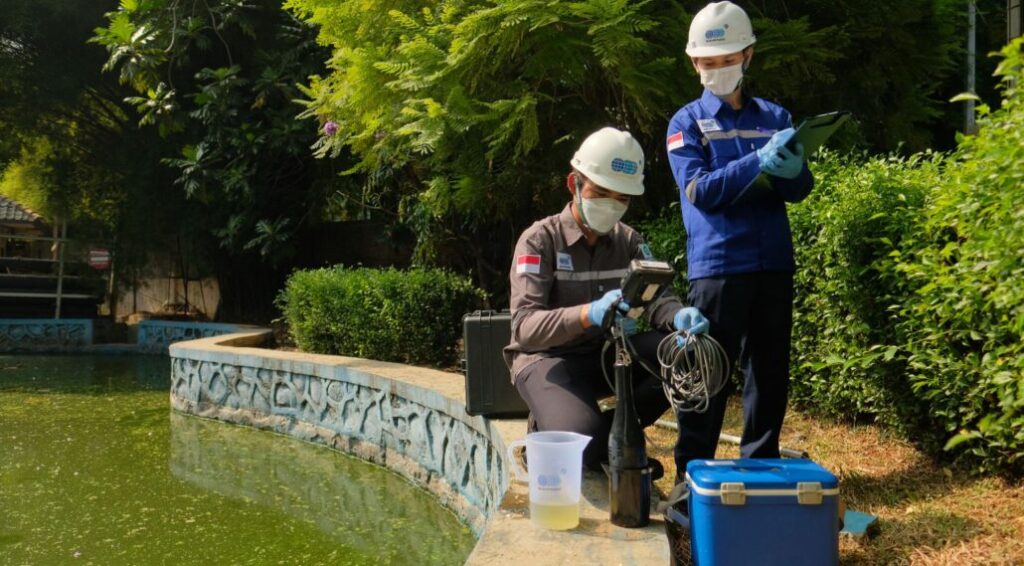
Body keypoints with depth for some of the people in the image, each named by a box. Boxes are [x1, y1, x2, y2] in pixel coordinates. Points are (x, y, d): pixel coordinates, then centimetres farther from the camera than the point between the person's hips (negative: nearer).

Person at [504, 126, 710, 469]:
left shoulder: (628, 241, 7)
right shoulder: (540, 240, -12)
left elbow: (656, 298, -5)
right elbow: (524, 327, -25)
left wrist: (679, 316, -31)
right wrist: (588, 314, -45)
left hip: (608, 354, 6)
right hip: (548, 358, -5)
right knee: (582, 446, -33)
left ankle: (615, 429, -4)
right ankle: (546, 430, 3)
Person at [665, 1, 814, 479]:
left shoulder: (775, 117, 12)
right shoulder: (687, 123, 3)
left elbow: (801, 189, 6)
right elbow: (699, 191, -10)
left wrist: (790, 169, -18)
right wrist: (758, 162, -22)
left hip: (774, 262, 4)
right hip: (716, 264, -4)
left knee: (769, 369, 11)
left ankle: (761, 465, 24)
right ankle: (691, 469, 9)